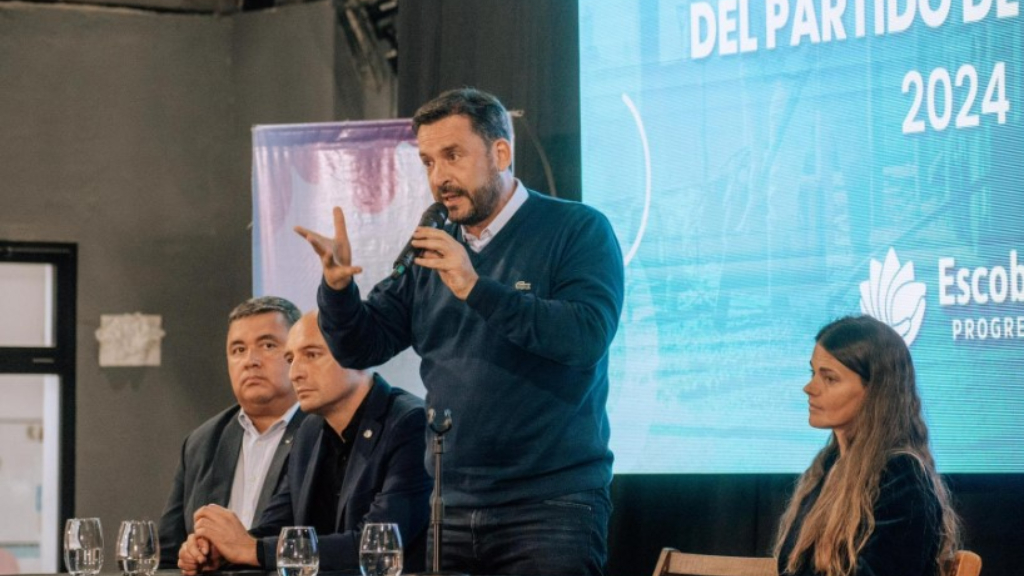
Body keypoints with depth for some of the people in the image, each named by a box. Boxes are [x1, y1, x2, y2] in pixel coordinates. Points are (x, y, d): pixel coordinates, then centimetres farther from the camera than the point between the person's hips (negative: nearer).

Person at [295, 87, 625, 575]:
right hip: (450, 509, 5)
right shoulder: (429, 249, 12)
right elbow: (361, 348, 10)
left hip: (550, 504, -5)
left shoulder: (578, 231, -3)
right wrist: (338, 287, -10)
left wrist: (475, 288, -24)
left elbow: (587, 337, -18)